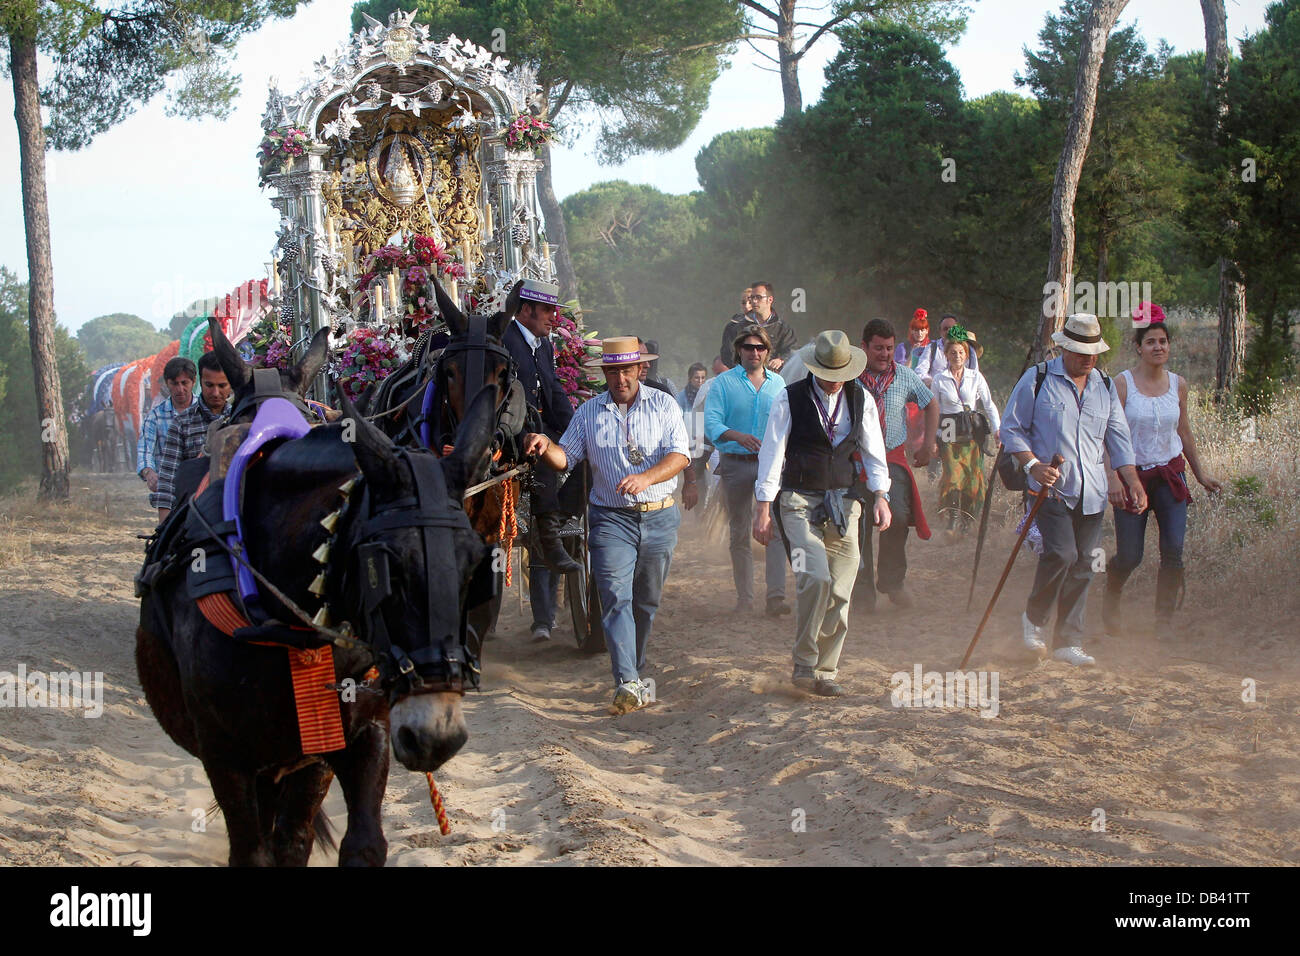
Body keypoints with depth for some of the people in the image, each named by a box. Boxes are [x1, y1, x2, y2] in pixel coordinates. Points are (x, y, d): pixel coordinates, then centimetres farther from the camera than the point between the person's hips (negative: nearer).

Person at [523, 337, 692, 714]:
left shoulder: (663, 405, 2)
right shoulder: (588, 412, 6)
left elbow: (679, 455, -8)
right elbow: (565, 457, 7)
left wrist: (646, 478, -25)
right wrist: (545, 446, -16)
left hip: (659, 517, 1)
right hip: (610, 518, -1)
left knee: (646, 601, 11)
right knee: (616, 598, -14)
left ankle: (634, 670, 28)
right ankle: (627, 683, -21)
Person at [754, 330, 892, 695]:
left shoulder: (861, 400, 7)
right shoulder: (790, 399, -4)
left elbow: (873, 451, 13)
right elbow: (772, 453, -3)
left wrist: (880, 495, 1)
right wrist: (763, 507, -5)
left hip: (843, 502, 4)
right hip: (799, 501, -4)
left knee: (839, 590, 1)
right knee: (815, 577, -21)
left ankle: (825, 671, 12)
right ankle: (804, 665, -10)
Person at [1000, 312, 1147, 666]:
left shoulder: (1104, 386, 13)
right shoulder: (1037, 380, -1)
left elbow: (1118, 437, 17)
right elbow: (1011, 429, 1)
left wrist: (1133, 482, 7)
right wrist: (1032, 464, -13)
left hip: (1091, 494, 5)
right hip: (1051, 488, -5)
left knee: (1082, 565, 2)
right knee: (1061, 553, -19)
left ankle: (1068, 641, 9)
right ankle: (1033, 618, 5)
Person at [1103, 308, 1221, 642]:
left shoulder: (1177, 384, 6)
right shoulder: (1123, 383, -6)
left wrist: (1200, 473, 19)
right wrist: (1114, 477, -20)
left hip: (1170, 474, 3)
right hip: (1133, 475, -3)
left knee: (1173, 550, -10)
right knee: (1129, 556, -1)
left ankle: (1164, 620, 2)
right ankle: (1110, 603, 30)